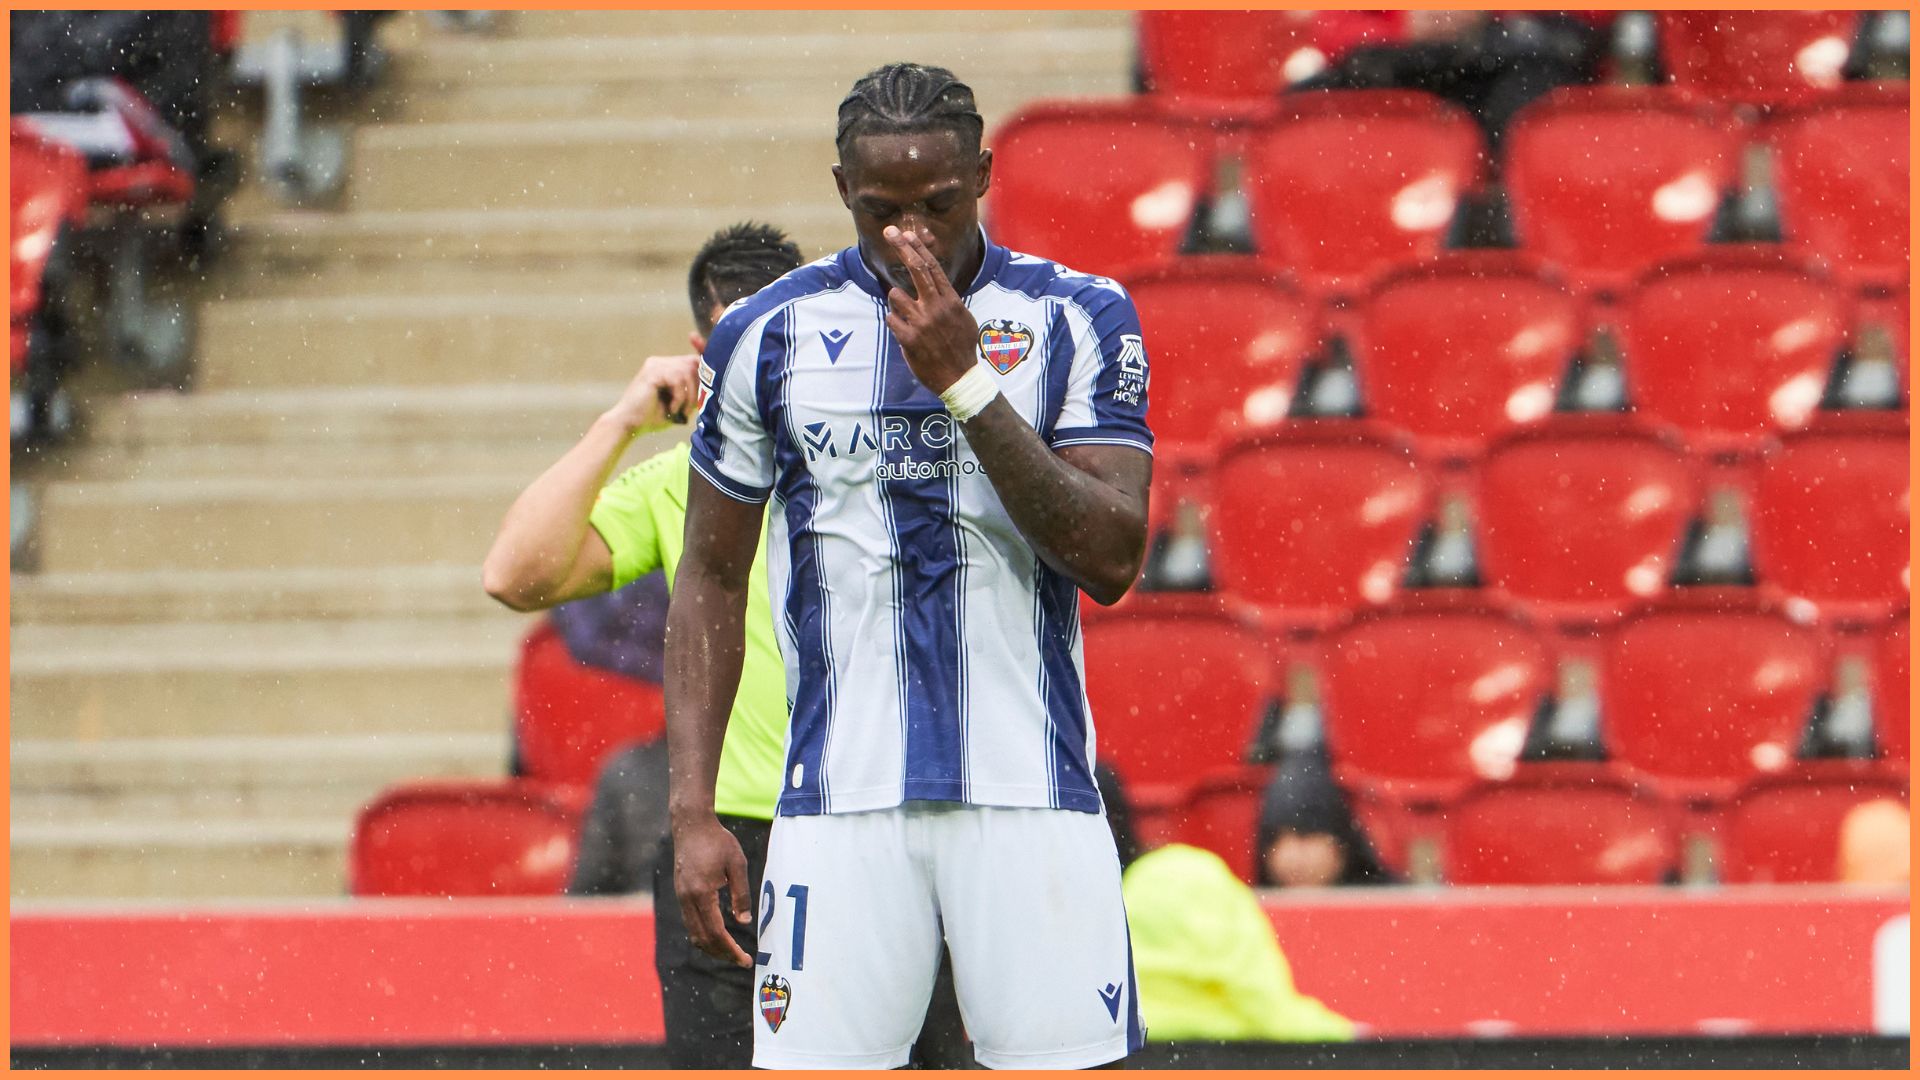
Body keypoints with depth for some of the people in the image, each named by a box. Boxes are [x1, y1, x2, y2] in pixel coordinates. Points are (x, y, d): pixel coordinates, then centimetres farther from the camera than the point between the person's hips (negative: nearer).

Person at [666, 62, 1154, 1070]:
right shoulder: (767, 334, 6)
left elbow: (1111, 560, -7)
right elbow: (711, 582, 12)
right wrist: (691, 810, 4)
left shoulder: (1077, 318, 3)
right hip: (840, 793, 1)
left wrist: (967, 383, -14)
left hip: (1031, 792, -1)